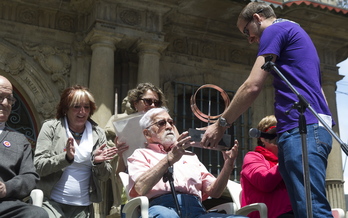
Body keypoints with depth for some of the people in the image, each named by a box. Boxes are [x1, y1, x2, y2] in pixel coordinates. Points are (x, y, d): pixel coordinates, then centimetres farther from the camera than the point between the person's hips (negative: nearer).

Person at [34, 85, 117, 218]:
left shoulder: (98, 134, 9)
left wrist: (99, 162, -11)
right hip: (51, 202, -2)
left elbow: (104, 177, 10)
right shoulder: (50, 127, 1)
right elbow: (38, 167, -6)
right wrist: (67, 157, -20)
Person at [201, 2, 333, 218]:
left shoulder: (275, 29, 2)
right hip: (313, 127, 10)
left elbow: (253, 86, -8)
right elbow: (317, 93, 30)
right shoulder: (295, 33, 31)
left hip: (302, 128, -10)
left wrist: (221, 124, 1)